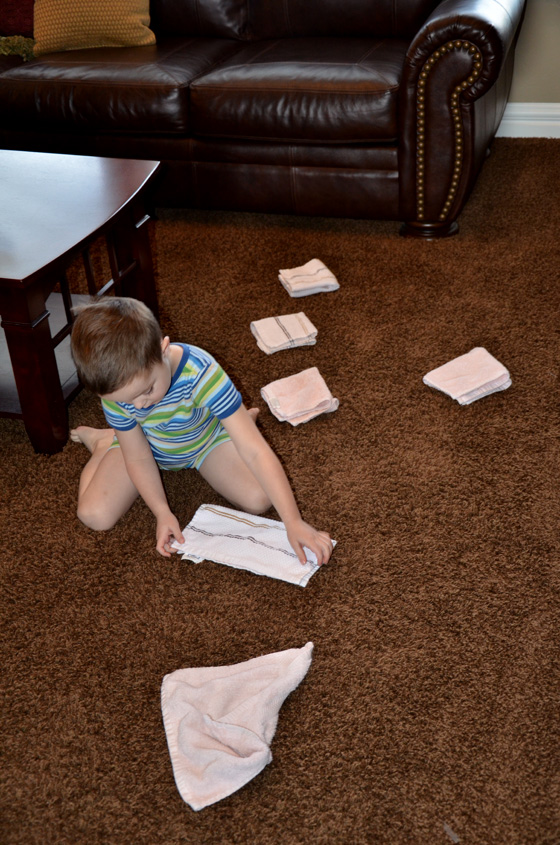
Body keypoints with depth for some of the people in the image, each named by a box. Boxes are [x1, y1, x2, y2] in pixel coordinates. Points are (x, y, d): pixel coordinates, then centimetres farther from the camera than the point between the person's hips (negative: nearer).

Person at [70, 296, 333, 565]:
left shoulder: (201, 372, -42)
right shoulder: (115, 389, -31)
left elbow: (255, 452, -41)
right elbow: (139, 458, -14)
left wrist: (294, 522, -42)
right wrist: (162, 513, -25)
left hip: (206, 440, -1)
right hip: (147, 448, 2)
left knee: (259, 500, -18)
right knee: (94, 516, -14)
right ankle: (102, 442, 17)